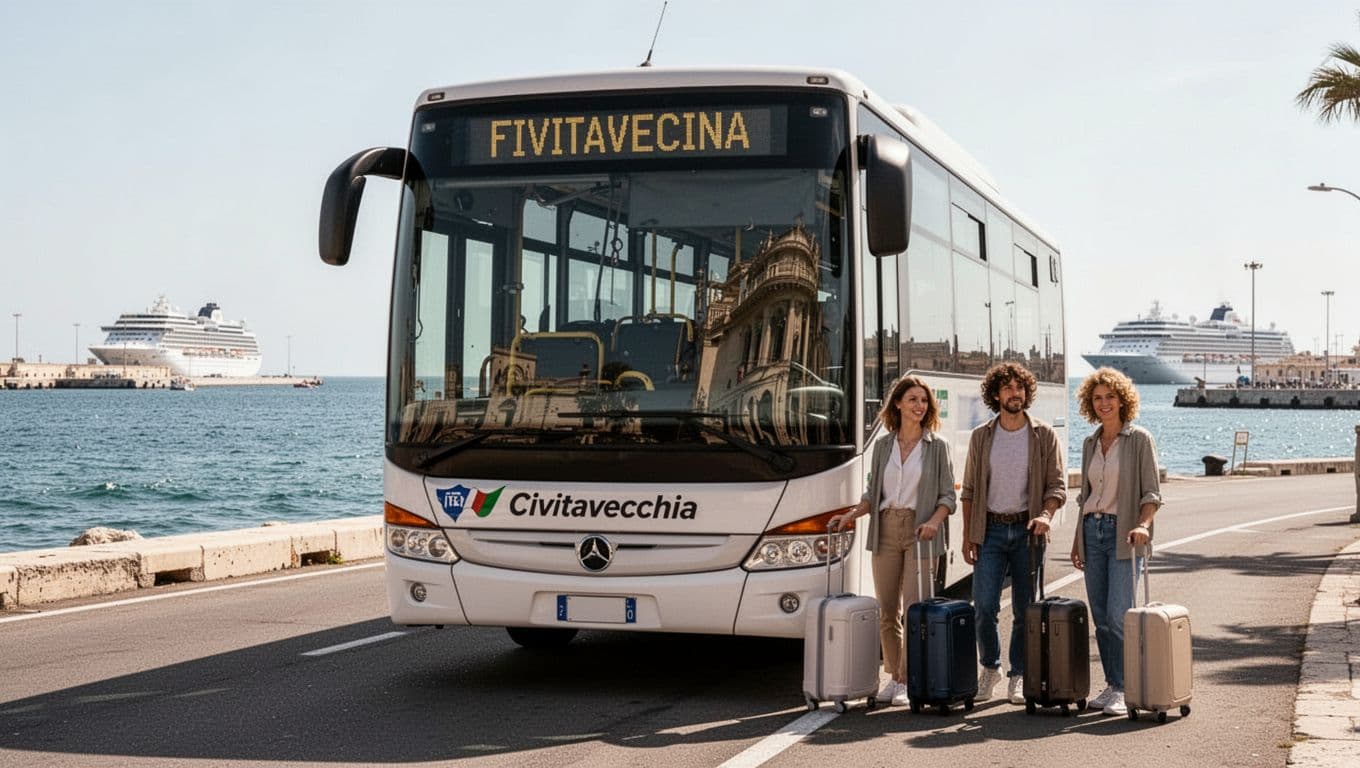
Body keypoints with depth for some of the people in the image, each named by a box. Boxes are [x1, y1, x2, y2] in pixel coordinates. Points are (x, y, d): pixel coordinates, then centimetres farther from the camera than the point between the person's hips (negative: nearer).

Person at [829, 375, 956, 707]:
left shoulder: (937, 446, 3)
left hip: (919, 531, -3)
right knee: (886, 611, 5)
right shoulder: (882, 445, 12)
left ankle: (909, 679, -1)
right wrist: (850, 515, -1)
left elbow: (948, 496, 2)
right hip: (885, 531, 3)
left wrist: (934, 520, -17)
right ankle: (894, 676, 15)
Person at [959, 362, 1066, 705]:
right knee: (984, 606, -6)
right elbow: (969, 490, 9)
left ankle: (1019, 676, 14)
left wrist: (1045, 515, -18)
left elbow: (1057, 486, 1)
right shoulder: (981, 437, 7)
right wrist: (967, 535, 3)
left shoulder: (1044, 435, 3)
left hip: (1027, 529, -1)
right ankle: (990, 667, 16)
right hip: (990, 529, 1)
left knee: (1025, 610, 2)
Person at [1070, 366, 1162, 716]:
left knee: (1118, 615, -11)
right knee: (1100, 617, 6)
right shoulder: (1090, 443, 13)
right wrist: (1078, 538, 18)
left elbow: (1151, 493, -7)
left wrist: (1143, 525, -23)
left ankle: (1124, 690, -4)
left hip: (1124, 533, -6)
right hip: (1093, 531, 6)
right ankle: (1112, 685, 14)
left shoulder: (1139, 439, -4)